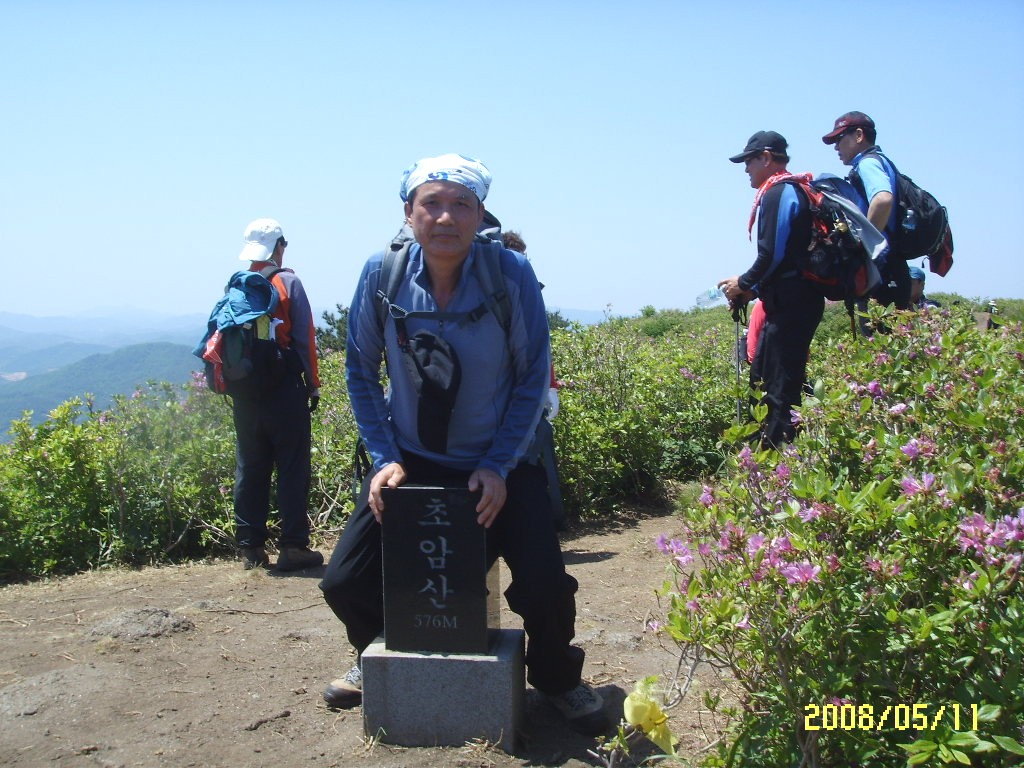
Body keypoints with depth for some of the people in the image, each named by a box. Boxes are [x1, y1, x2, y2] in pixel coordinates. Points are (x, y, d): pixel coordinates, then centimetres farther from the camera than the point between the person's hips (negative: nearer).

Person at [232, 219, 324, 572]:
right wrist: (313, 384, -1)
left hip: (244, 393, 4)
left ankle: (251, 547, 14)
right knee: (292, 468, 1)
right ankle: (293, 546, 1)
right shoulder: (288, 283, -4)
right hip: (284, 390, -4)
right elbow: (304, 338, -8)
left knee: (249, 469, 10)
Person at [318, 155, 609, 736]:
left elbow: (534, 376, -9)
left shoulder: (512, 274, -17)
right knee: (345, 583, -6)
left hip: (501, 463, -2)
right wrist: (385, 459, -8)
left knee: (546, 586, -17)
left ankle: (557, 678, 19)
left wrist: (499, 467, -15)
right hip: (412, 462, 2)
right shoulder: (382, 275, -12)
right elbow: (361, 370, 1)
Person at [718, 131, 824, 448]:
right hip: (796, 299, 11)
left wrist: (744, 284, -5)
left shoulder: (778, 193, -12)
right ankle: (768, 443, 21)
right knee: (762, 376, 15)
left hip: (789, 303, -11)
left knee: (781, 385, -8)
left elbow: (773, 255, -20)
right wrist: (752, 288, 14)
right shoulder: (793, 190, 20)